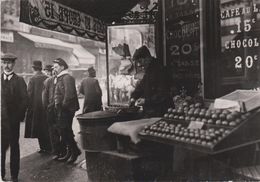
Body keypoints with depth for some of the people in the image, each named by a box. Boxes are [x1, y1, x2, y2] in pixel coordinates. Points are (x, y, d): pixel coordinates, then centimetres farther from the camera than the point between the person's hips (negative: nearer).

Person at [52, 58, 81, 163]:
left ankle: (75, 151, 7)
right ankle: (70, 153, 22)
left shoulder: (67, 78, -13)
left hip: (66, 109, -9)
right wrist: (57, 106, 12)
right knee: (65, 131, 13)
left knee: (64, 131, -6)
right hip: (60, 110, 9)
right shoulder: (59, 78, 17)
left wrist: (63, 106, -15)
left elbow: (69, 94, -21)